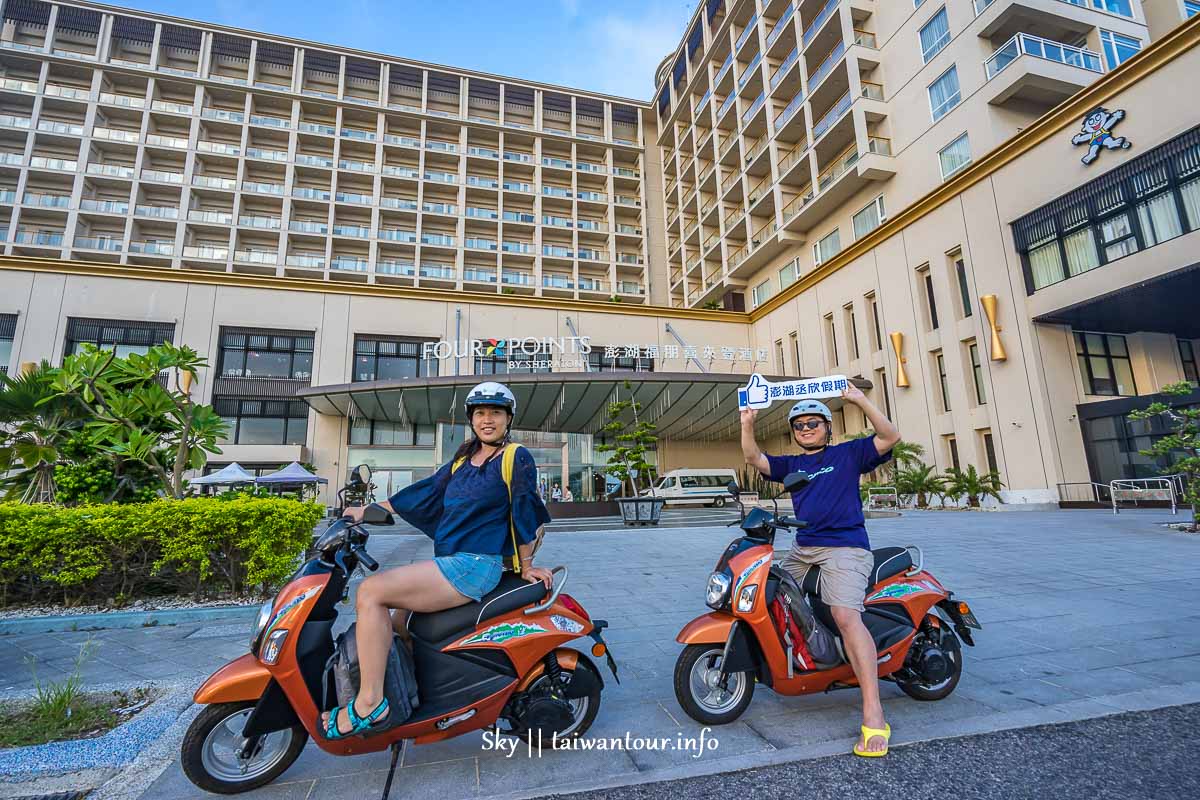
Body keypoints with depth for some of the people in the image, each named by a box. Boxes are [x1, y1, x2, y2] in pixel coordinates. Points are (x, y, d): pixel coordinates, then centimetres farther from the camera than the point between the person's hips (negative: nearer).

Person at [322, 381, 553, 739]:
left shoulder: (517, 458, -7)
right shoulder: (464, 458, 15)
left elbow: (524, 515, -4)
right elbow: (424, 491, 17)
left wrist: (526, 567, 2)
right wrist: (365, 511, 15)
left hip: (474, 565, -8)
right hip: (450, 562, 8)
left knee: (371, 592, -17)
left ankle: (369, 702, -12)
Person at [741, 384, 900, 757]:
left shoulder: (848, 453, 7)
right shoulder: (791, 464, 18)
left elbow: (890, 437, -5)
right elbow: (754, 459, 6)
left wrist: (860, 400, -16)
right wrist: (747, 424, -10)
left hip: (845, 548, -6)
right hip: (802, 549, 7)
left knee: (846, 615, -25)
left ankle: (873, 714, -24)